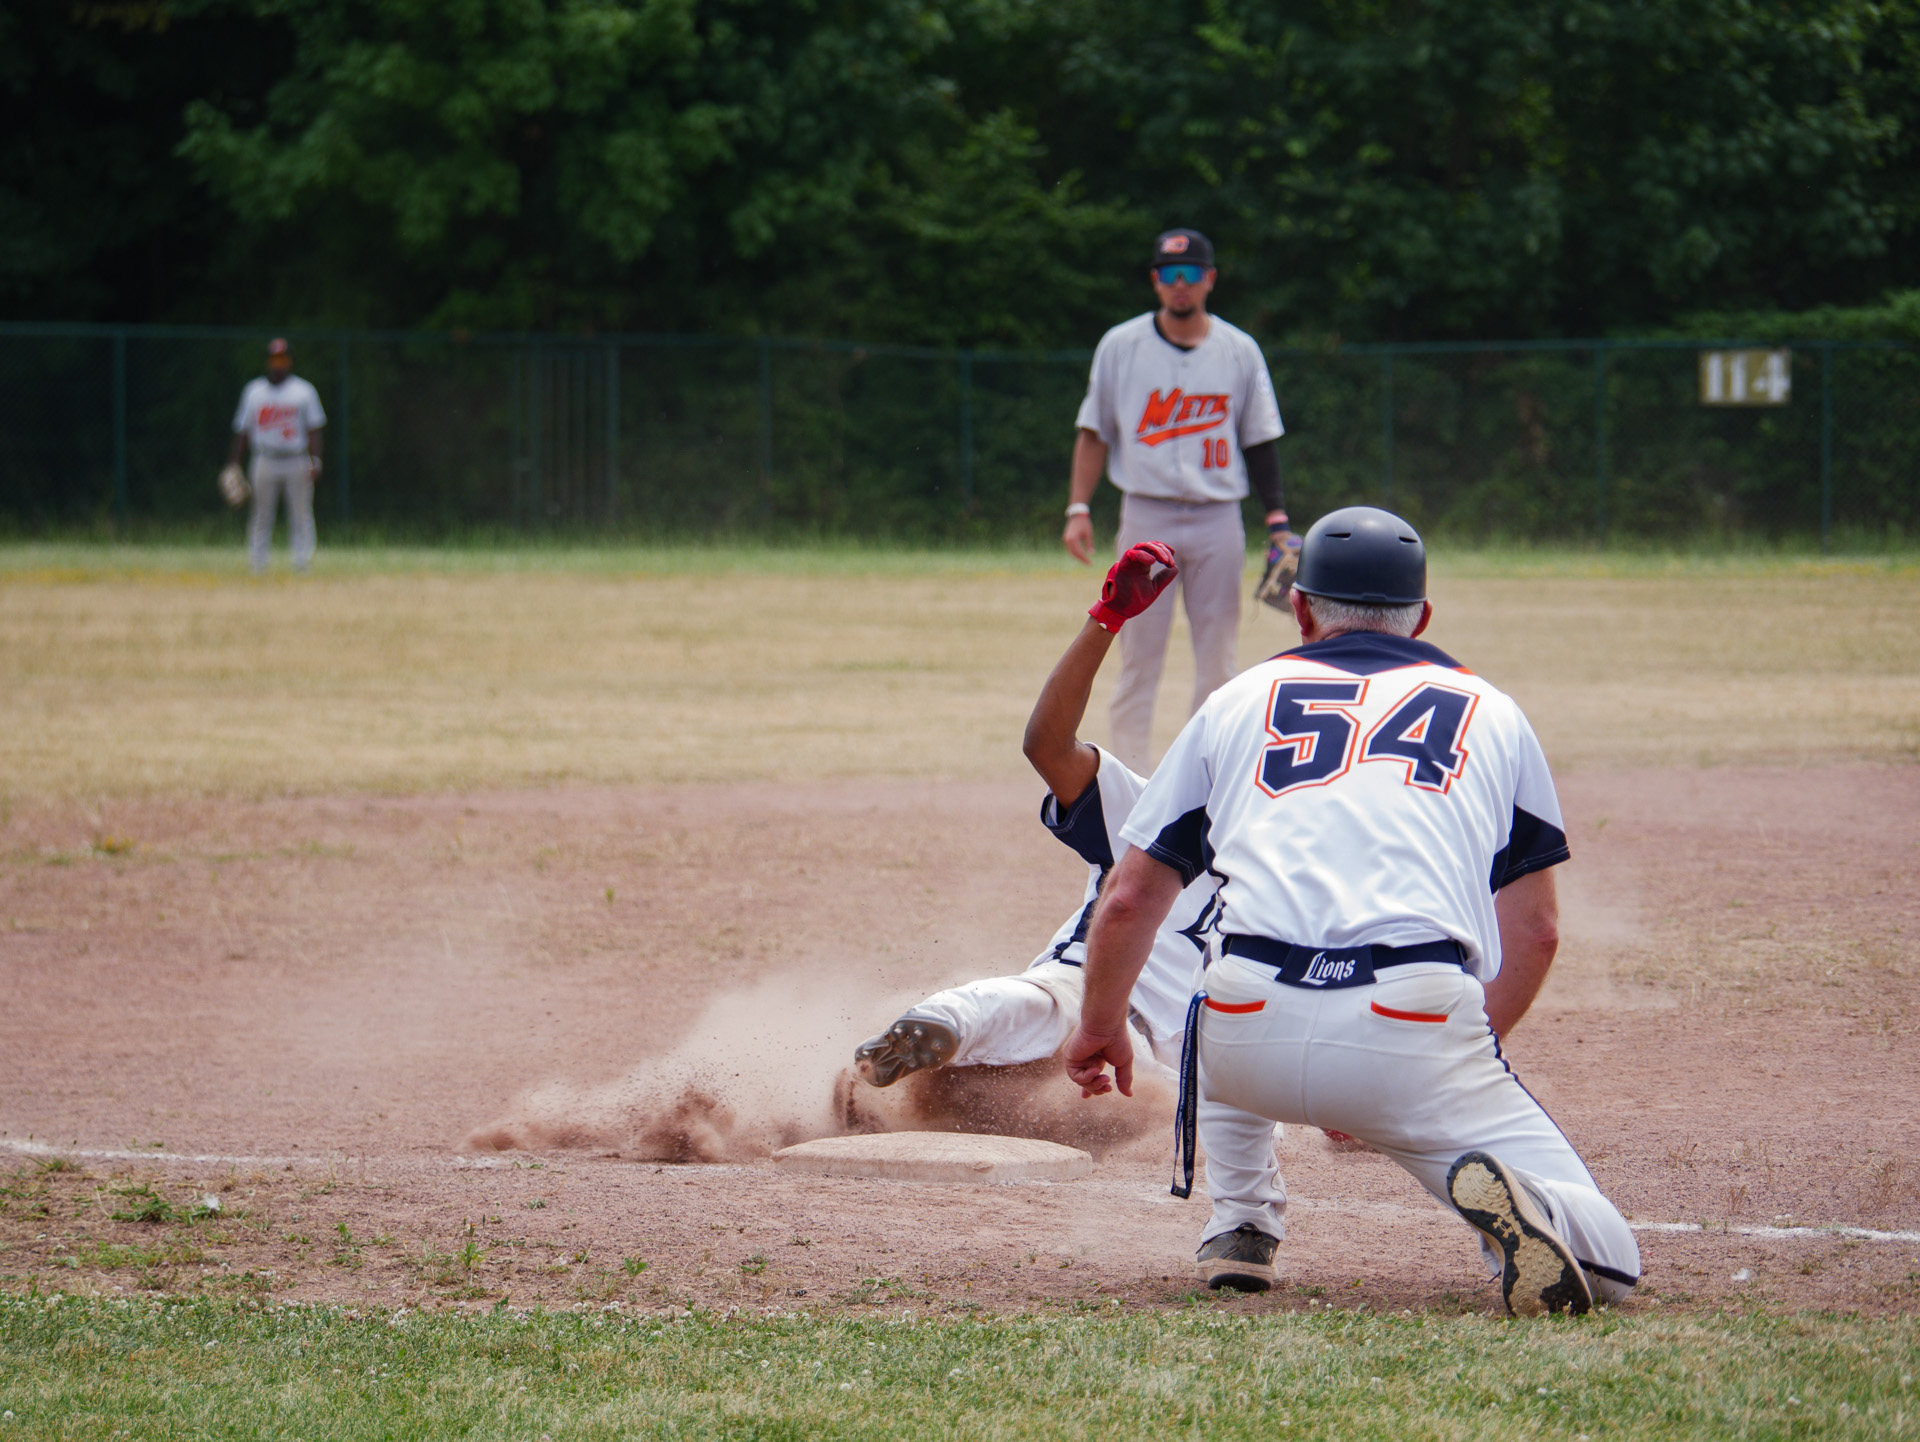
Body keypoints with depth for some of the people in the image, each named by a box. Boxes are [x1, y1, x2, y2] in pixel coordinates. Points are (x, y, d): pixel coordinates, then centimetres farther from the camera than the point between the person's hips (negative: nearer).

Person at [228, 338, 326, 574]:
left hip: (297, 463, -1)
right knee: (261, 514, -1)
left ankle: (302, 564, 0)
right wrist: (233, 464, 6)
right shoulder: (253, 391, 10)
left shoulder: (304, 391, 6)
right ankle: (257, 566, 3)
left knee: (300, 515, -3)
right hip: (265, 463, 1)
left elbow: (315, 428, 3)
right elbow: (241, 430, 12)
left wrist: (315, 460, -8)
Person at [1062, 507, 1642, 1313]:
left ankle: (1239, 1221, 23)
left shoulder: (1241, 698, 23)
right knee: (1605, 1264, 3)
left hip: (1252, 1045, 2)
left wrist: (1100, 1028, 42)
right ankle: (1504, 1198, -29)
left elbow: (1129, 901, 24)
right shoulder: (1491, 713, 24)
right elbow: (1534, 934, 19)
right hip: (1420, 1029, -2)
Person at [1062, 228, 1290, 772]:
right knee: (1138, 656, -3)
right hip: (1147, 518, -1)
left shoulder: (1240, 351, 6)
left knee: (1218, 656, 2)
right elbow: (1094, 433, 6)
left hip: (1218, 519, 1)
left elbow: (1260, 440, 9)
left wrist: (1277, 519, 0)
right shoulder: (1121, 346, 3)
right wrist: (1078, 508, -2)